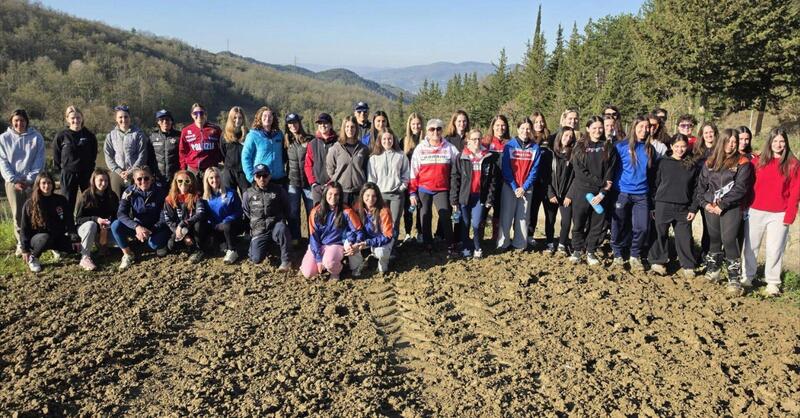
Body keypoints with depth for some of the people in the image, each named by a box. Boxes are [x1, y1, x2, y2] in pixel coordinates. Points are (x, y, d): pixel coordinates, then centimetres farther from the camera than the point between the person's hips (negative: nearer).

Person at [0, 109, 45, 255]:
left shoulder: (36, 137, 2)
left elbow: (39, 160, -1)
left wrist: (30, 179, -9)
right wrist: (14, 180, -8)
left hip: (32, 182, -1)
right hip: (13, 182, 1)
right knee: (18, 215, 3)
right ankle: (21, 244, 11)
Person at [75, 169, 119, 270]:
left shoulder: (112, 196, -6)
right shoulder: (87, 195, -13)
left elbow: (115, 216, -3)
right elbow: (78, 218, -13)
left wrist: (106, 226, -24)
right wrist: (96, 219, -30)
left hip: (104, 228, 3)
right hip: (85, 227, -3)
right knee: (91, 225, -38)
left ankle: (100, 243, 8)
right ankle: (85, 257, -34)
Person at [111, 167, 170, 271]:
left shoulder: (160, 190, -14)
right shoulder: (130, 192, -10)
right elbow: (121, 213, -19)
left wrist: (150, 231, -23)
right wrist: (136, 227, -36)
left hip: (156, 228, -2)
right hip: (138, 226, 2)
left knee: (153, 243, -32)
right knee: (115, 225, -23)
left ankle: (160, 244, 7)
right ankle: (128, 255, -4)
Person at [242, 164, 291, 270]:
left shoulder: (278, 190, -3)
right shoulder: (248, 194, 0)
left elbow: (286, 209, 9)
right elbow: (246, 212, 16)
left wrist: (281, 220, 6)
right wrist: (256, 222, 14)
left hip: (276, 226, -1)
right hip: (259, 231, 2)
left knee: (281, 229, -39)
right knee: (256, 259, -14)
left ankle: (285, 260, -23)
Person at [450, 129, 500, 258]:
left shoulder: (489, 157, 2)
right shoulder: (461, 157, 0)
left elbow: (493, 179, 4)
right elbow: (455, 178, -2)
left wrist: (490, 198, -1)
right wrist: (454, 199, -7)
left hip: (480, 196, 0)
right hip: (464, 196, 0)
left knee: (476, 224, -5)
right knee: (465, 224, 8)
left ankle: (477, 248, 18)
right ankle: (467, 248, 26)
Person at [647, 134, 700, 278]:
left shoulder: (693, 165, 4)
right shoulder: (663, 163, 2)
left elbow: (696, 188, 6)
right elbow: (656, 184, 3)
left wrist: (693, 209, 0)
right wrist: (654, 204, -1)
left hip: (683, 208, 1)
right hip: (663, 206, -1)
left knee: (684, 238, 4)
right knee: (661, 235, 7)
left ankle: (687, 266, 17)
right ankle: (658, 262, 20)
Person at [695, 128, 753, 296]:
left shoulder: (742, 163, -2)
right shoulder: (710, 162, 11)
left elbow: (740, 188, -10)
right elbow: (701, 185, 11)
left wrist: (722, 205, -14)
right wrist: (705, 203, -2)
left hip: (731, 208, -4)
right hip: (711, 207, 4)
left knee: (729, 240, -14)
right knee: (714, 240, 14)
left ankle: (734, 279, -9)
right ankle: (712, 271, 29)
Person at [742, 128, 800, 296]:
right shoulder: (758, 161, 3)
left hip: (779, 215, -1)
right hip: (755, 212, 2)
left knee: (775, 249, 4)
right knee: (750, 246, 9)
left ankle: (772, 282, 15)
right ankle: (747, 276, 22)